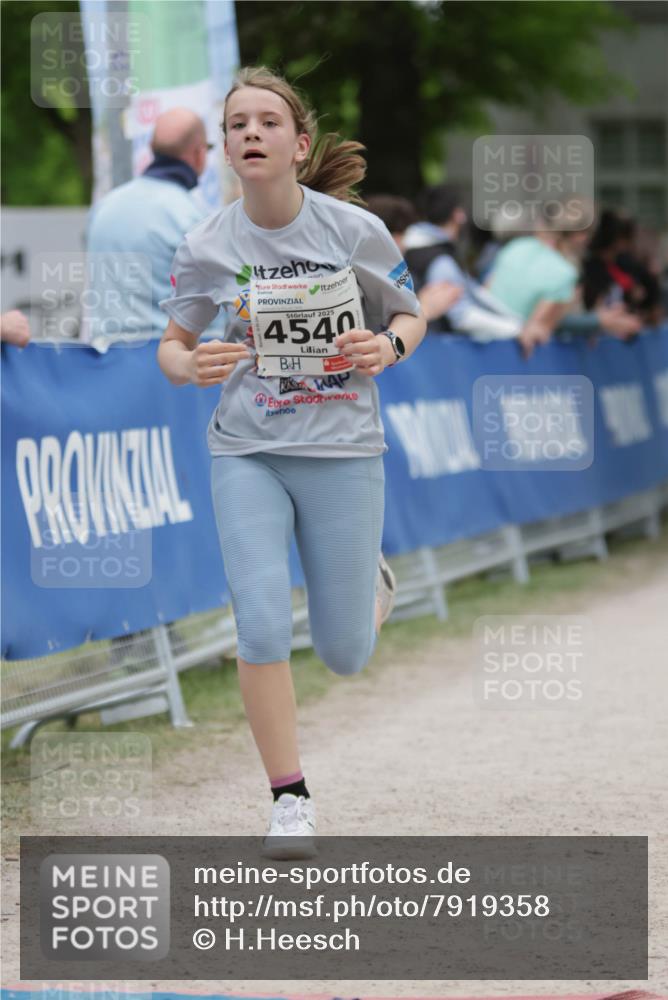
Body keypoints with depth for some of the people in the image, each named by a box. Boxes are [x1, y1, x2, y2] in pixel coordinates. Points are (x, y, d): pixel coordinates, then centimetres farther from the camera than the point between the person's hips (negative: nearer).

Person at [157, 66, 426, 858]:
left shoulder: (355, 231, -7)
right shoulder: (206, 247, -4)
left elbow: (410, 317, 6)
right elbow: (171, 343, 8)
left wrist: (387, 347, -17)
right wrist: (189, 366, -16)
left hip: (342, 451, -1)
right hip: (246, 455, 1)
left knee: (344, 656, 3)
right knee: (262, 626, -15)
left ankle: (373, 587, 42)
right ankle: (290, 801, 1)